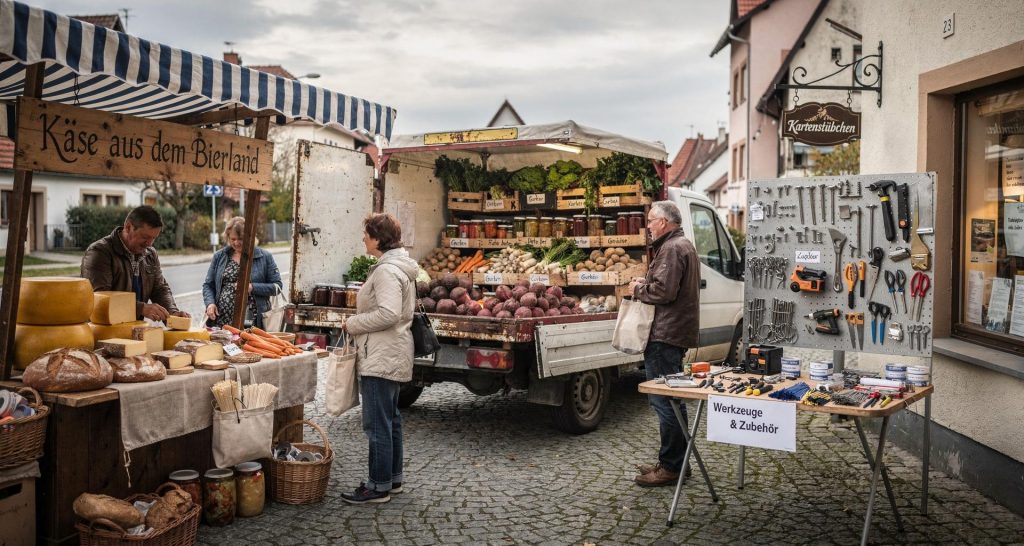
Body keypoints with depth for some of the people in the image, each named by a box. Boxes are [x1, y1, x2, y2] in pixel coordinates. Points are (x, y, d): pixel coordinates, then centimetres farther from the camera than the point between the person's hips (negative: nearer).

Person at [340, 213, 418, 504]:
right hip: (391, 357, 11)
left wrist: (353, 324, -17)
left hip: (381, 359, -11)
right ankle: (392, 478, 28)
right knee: (390, 419, 17)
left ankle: (379, 486, 5)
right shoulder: (400, 266, 15)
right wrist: (357, 323, 16)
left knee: (377, 423, -4)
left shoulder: (387, 270, -19)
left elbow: (388, 313, -29)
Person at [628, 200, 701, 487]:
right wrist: (645, 284, 11)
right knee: (671, 400, 17)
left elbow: (663, 291, -24)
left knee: (664, 400, -7)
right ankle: (675, 461, 26)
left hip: (665, 335, -11)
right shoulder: (683, 245, 21)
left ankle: (671, 466, -1)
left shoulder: (672, 249, -14)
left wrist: (639, 289, -7)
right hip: (675, 332, 11)